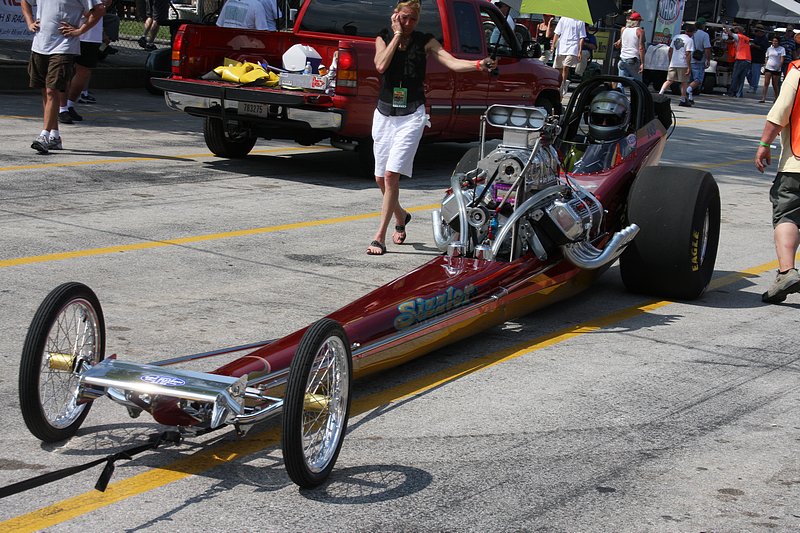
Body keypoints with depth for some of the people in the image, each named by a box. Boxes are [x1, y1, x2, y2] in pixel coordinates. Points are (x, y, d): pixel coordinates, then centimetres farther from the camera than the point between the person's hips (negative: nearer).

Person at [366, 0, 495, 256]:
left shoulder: (425, 41, 0)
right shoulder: (383, 38, 5)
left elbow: (452, 62, -11)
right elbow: (381, 66, -13)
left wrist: (478, 65, -29)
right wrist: (397, 35, -9)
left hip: (411, 116, -3)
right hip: (384, 114, 3)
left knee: (391, 175, -15)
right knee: (381, 178, 10)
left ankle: (380, 237, -11)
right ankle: (401, 216, 40)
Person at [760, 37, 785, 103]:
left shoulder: (782, 49, -1)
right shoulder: (769, 49, 10)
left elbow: (782, 59, -6)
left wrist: (779, 66, -17)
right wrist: (764, 67, 8)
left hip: (776, 69, -2)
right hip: (768, 68, 3)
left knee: (775, 84, 3)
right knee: (766, 83, -8)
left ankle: (777, 98, 18)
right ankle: (763, 98, -12)